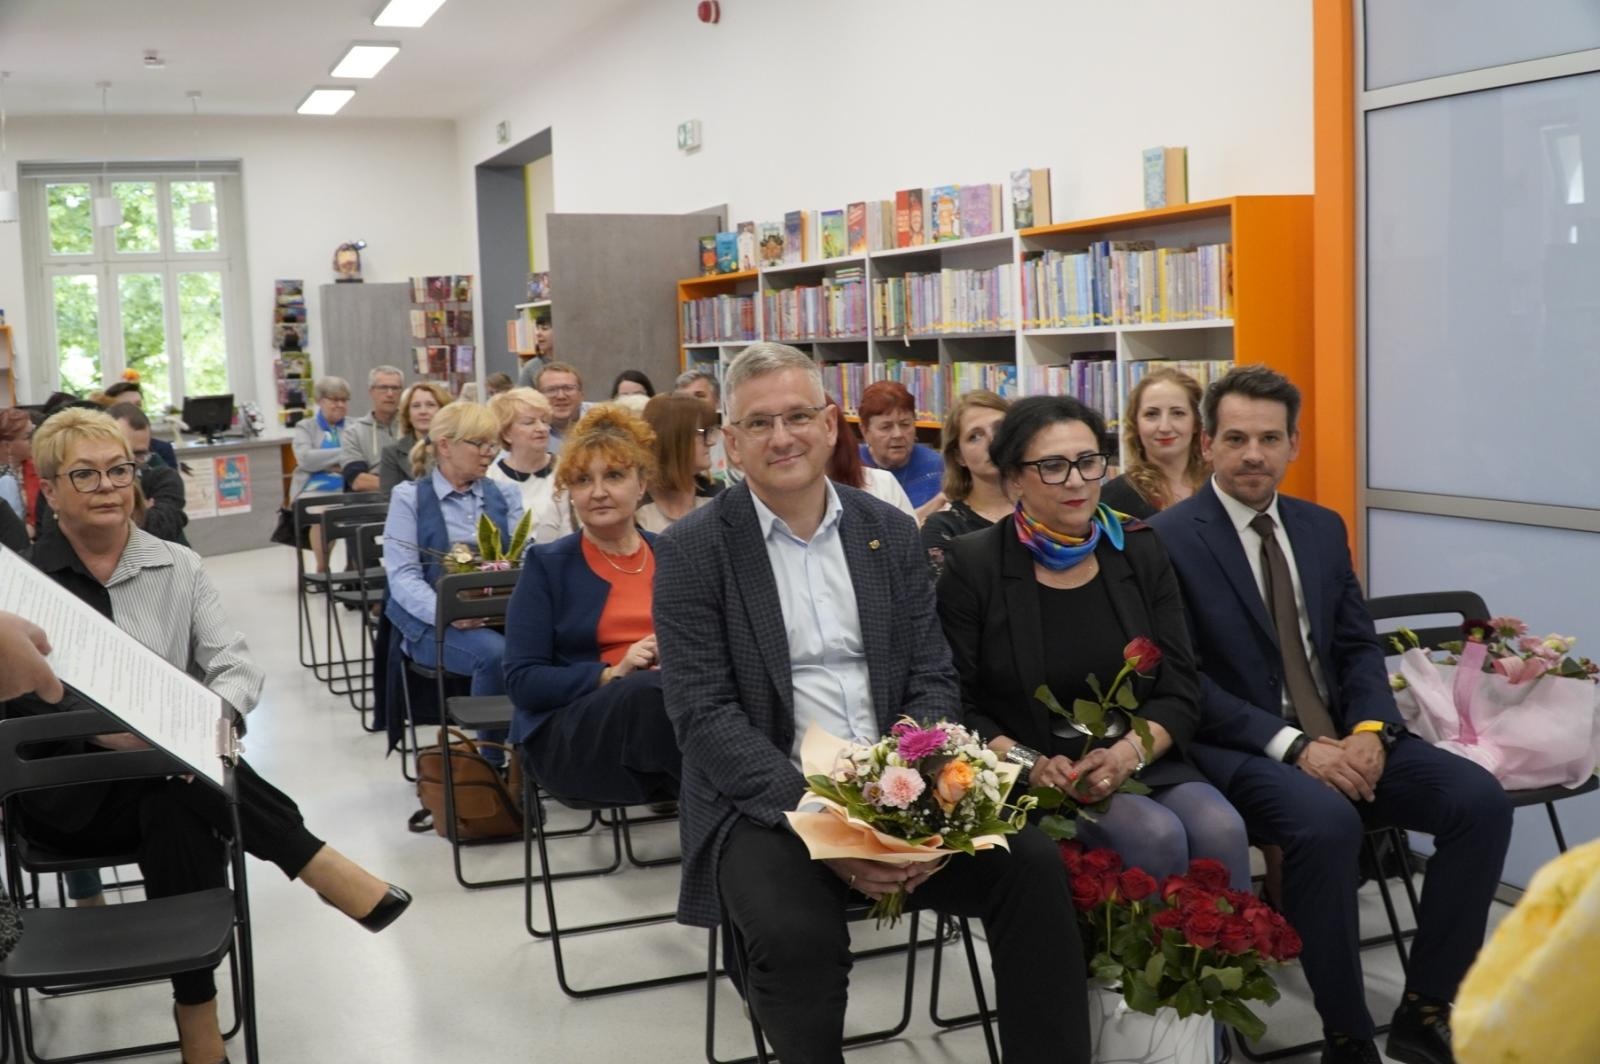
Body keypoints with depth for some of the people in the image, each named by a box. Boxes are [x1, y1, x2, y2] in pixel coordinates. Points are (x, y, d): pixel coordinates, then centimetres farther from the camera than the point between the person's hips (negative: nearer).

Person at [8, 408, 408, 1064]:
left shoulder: (177, 567, 8)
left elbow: (239, 665, 0)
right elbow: (18, 692, -11)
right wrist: (106, 728, -30)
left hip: (167, 777, 2)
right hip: (69, 791, -2)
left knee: (178, 811, -34)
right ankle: (320, 867, -23)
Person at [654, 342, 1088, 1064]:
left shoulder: (890, 532, 10)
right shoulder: (691, 551, -2)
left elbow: (932, 679, 7)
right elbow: (705, 715, -10)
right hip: (764, 806, -3)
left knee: (1035, 867, -18)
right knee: (798, 936, -31)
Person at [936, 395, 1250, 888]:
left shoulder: (1140, 552, 8)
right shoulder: (972, 566, -3)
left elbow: (1179, 691, 5)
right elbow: (957, 706, -4)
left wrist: (1127, 754, -14)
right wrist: (1027, 765, -20)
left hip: (1144, 764, 4)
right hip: (1033, 783, -3)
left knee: (1220, 830, -25)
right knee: (1156, 836, -29)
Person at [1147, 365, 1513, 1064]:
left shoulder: (1322, 527, 13)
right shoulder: (1169, 538, -7)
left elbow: (1358, 646, 13)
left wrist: (1370, 728, -8)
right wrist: (1293, 746, -20)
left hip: (1342, 737, 7)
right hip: (1240, 747, -6)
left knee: (1481, 800, -14)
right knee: (1327, 823, -35)